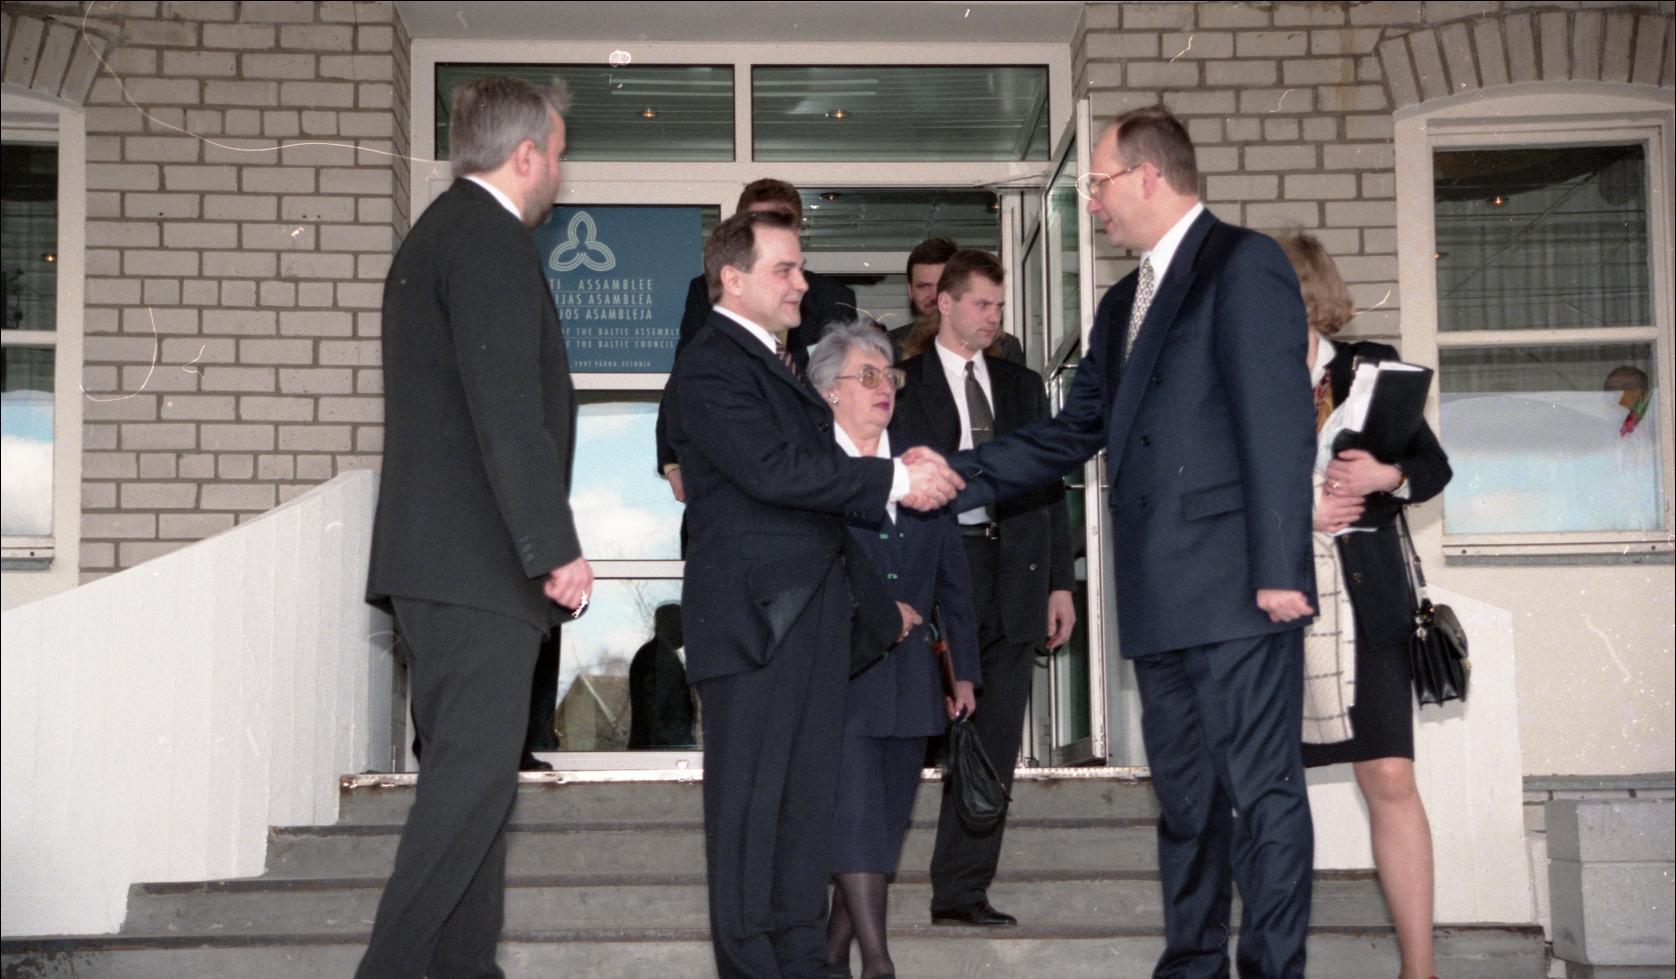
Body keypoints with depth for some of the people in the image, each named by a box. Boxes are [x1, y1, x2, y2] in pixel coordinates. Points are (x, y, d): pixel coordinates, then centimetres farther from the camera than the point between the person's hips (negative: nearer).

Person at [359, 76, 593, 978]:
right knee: (476, 769, -9)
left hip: (433, 561, 10)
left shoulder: (433, 234, 21)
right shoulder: (490, 239, -11)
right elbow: (505, 406, -20)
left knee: (468, 766, 12)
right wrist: (556, 547, -19)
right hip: (478, 558, -10)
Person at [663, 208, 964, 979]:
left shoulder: (776, 361, 20)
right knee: (750, 797, -2)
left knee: (807, 794, 12)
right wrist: (896, 480, -19)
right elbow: (774, 470, -22)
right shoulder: (711, 367, -11)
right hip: (753, 617, -9)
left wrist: (905, 472, 0)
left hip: (809, 613, 9)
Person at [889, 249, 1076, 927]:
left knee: (994, 744, 5)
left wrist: (1060, 582, 9)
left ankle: (963, 892, 11)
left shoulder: (1023, 387, 18)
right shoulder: (904, 384, 3)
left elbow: (1049, 484, 16)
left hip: (1015, 578, 5)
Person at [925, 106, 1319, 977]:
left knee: (1261, 789, -3)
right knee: (1183, 797, 14)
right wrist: (954, 477, 12)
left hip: (1236, 587, -9)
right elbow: (1069, 436, 21)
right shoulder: (1124, 302, 21)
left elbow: (1279, 422, -13)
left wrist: (1280, 568, -18)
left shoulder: (1243, 265, -5)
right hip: (1161, 600, 9)